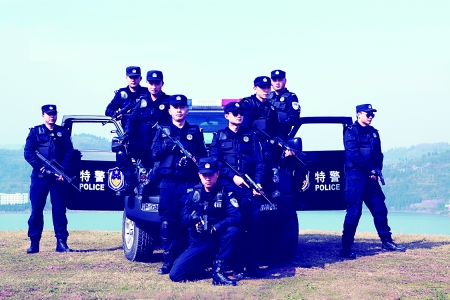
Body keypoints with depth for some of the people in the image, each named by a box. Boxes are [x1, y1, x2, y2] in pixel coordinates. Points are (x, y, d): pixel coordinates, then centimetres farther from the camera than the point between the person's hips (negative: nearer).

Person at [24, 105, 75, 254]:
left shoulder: (63, 132, 12)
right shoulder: (35, 132, 9)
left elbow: (69, 153, 3)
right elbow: (28, 152, -1)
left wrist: (64, 171, -11)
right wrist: (41, 167, -14)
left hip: (58, 177, 1)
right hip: (39, 176, -1)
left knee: (59, 210, 0)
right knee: (36, 210, -1)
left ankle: (61, 242, 3)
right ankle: (34, 243, 4)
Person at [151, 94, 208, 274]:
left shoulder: (195, 132, 13)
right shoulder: (163, 131, 14)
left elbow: (203, 156, 8)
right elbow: (155, 154, 4)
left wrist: (193, 159, -12)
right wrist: (166, 145, -13)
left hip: (189, 182, 0)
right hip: (168, 183, 1)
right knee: (168, 222, -4)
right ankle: (168, 260, -1)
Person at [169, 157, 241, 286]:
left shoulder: (226, 193, -7)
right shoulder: (193, 193, 4)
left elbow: (236, 217, -21)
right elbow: (184, 218, -1)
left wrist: (214, 228, -31)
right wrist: (192, 217, -25)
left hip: (218, 242, -2)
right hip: (198, 243, 2)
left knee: (232, 230, -35)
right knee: (175, 274, -15)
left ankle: (218, 271, -24)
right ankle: (204, 264, 15)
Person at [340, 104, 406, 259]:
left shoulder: (373, 132, 17)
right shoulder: (351, 132, -5)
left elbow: (378, 154, 14)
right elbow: (354, 155, -16)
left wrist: (377, 171, -3)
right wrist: (370, 170, -16)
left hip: (371, 177, 7)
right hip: (356, 177, -7)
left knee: (380, 209, 9)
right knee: (354, 212, -7)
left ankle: (386, 242, 21)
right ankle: (346, 249, -3)